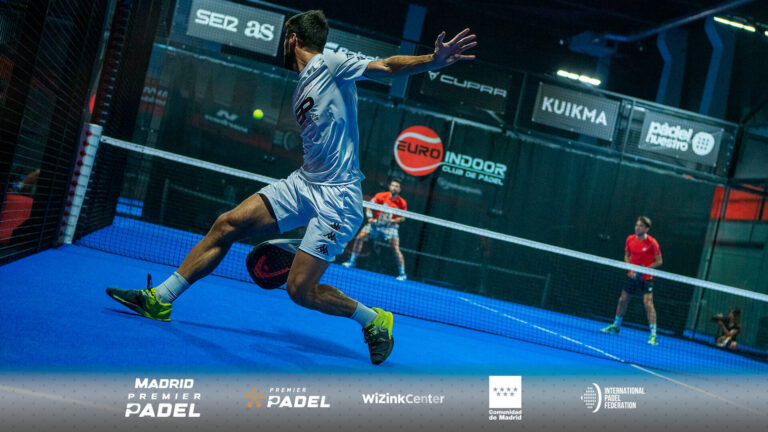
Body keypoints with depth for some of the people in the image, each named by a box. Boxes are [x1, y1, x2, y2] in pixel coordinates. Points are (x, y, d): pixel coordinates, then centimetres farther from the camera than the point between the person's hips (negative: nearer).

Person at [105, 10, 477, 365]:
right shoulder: (302, 90, 19)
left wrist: (433, 60, -36)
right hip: (303, 183, 8)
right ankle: (161, 299, 8)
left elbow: (387, 66, -16)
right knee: (228, 224, -2)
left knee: (300, 290, -11)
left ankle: (373, 320, 12)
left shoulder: (329, 64, -5)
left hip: (337, 196, -8)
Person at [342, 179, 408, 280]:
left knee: (395, 249, -12)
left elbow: (402, 217, 1)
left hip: (390, 226, -2)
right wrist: (370, 217, -18)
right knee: (360, 237, -9)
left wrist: (395, 220, -19)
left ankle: (402, 273, -3)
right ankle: (352, 262, 8)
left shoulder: (402, 203, -7)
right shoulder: (381, 196, -8)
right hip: (375, 223, 2)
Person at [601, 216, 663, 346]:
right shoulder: (630, 239, 0)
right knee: (623, 300, 12)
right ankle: (616, 326, 31)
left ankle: (653, 335, -13)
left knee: (648, 303, -16)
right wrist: (630, 269, -4)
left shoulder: (652, 243, -14)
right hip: (632, 276, 5)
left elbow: (659, 261, -8)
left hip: (646, 278, -5)